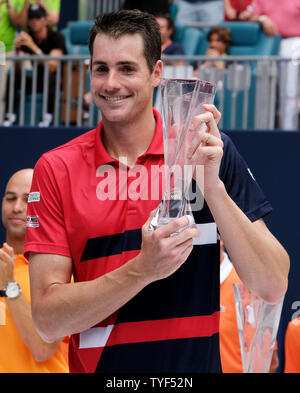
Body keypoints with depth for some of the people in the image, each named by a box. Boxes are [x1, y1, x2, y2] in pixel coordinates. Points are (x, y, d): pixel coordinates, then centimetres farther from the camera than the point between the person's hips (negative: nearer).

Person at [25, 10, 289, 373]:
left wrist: (211, 185, -23)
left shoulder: (210, 152, -6)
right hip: (97, 367, 0)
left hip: (198, 365, 0)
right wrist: (142, 269, -26)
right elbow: (47, 320, -12)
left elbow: (272, 287, -13)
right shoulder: (55, 169, -6)